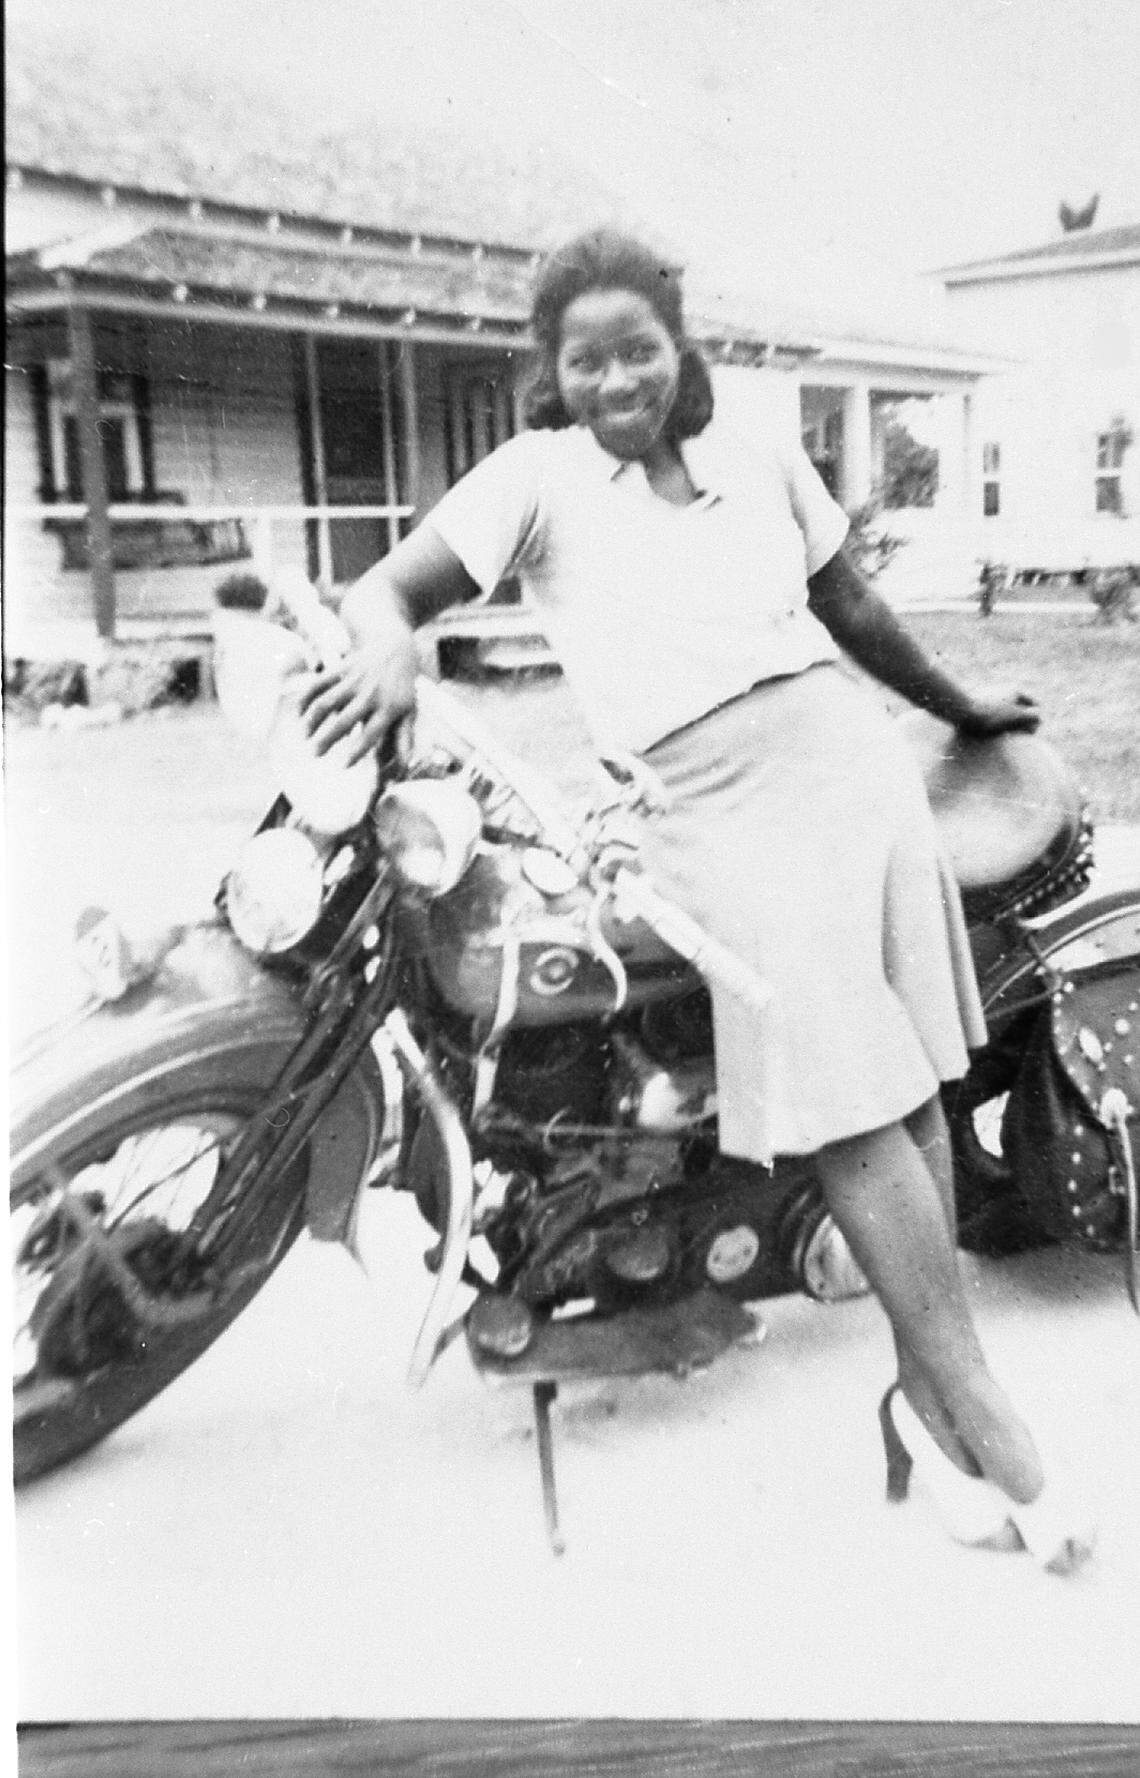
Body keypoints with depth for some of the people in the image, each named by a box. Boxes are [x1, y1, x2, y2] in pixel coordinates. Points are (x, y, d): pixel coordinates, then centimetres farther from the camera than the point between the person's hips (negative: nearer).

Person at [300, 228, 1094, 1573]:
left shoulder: (759, 454, 15)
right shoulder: (537, 476, 4)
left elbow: (852, 610, 25)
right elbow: (382, 585, -3)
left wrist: (964, 710, 35)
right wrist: (388, 650, -27)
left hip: (852, 758, 4)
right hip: (713, 810, -4)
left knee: (909, 1084, 1)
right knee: (853, 1103, -9)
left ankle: (927, 1400, 12)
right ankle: (979, 1415, 1)